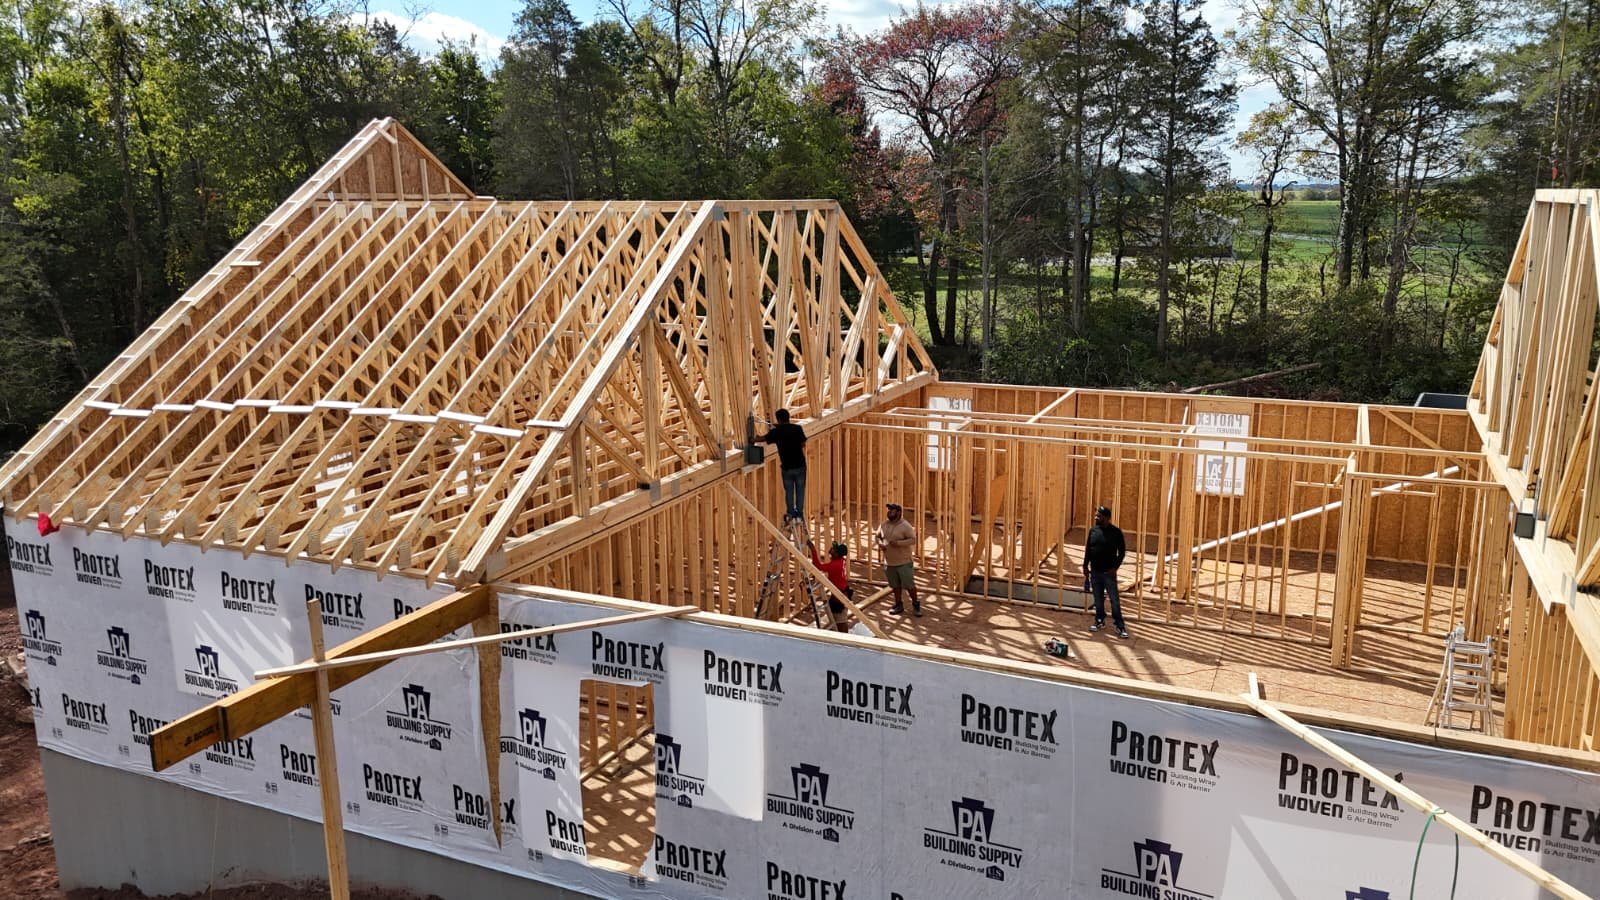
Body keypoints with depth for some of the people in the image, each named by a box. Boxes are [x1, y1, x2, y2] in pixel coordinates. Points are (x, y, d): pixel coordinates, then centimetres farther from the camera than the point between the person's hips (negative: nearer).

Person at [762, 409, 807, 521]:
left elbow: (763, 439, 8)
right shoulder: (797, 428, -5)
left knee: (789, 491, 15)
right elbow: (803, 444, 1)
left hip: (787, 467, -1)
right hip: (800, 465, 1)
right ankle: (799, 513, 18)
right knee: (800, 490, 13)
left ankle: (791, 514, 22)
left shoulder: (776, 431, -5)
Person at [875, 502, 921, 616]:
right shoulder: (884, 524, 5)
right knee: (895, 585, 15)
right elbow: (877, 536, 16)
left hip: (904, 562, -5)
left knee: (909, 585, -1)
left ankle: (916, 604, 16)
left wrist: (899, 543, -26)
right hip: (889, 562, 5)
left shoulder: (905, 526, -12)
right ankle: (898, 605, 29)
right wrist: (879, 543, -6)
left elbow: (913, 539, -16)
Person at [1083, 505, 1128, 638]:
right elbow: (1088, 549, 11)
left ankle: (1120, 627, 1)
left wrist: (1115, 567, -13)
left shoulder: (1116, 532, -9)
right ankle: (1100, 621, 27)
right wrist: (1085, 566, 9)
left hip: (1109, 572, -4)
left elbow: (1122, 551, -6)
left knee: (1115, 600, -3)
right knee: (1098, 599, 13)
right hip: (1095, 572, 4)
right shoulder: (1093, 531, 4)